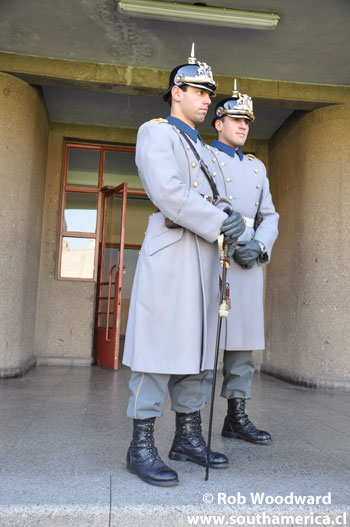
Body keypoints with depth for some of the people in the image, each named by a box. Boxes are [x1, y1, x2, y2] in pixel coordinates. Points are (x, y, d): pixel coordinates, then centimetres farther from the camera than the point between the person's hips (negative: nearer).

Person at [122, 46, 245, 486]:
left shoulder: (203, 150, 27)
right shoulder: (155, 133, 1)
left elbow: (215, 199, 21)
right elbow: (167, 192, -14)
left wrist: (228, 217, -1)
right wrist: (217, 222, -13)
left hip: (204, 257, 9)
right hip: (171, 251, -8)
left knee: (195, 347, 9)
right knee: (159, 346, -8)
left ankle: (188, 438, 18)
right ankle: (141, 446, 1)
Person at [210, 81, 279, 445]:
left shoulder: (257, 167, 22)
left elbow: (269, 217, 16)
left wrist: (258, 246, -5)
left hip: (249, 263, 6)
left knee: (244, 342, 7)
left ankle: (236, 416, 17)